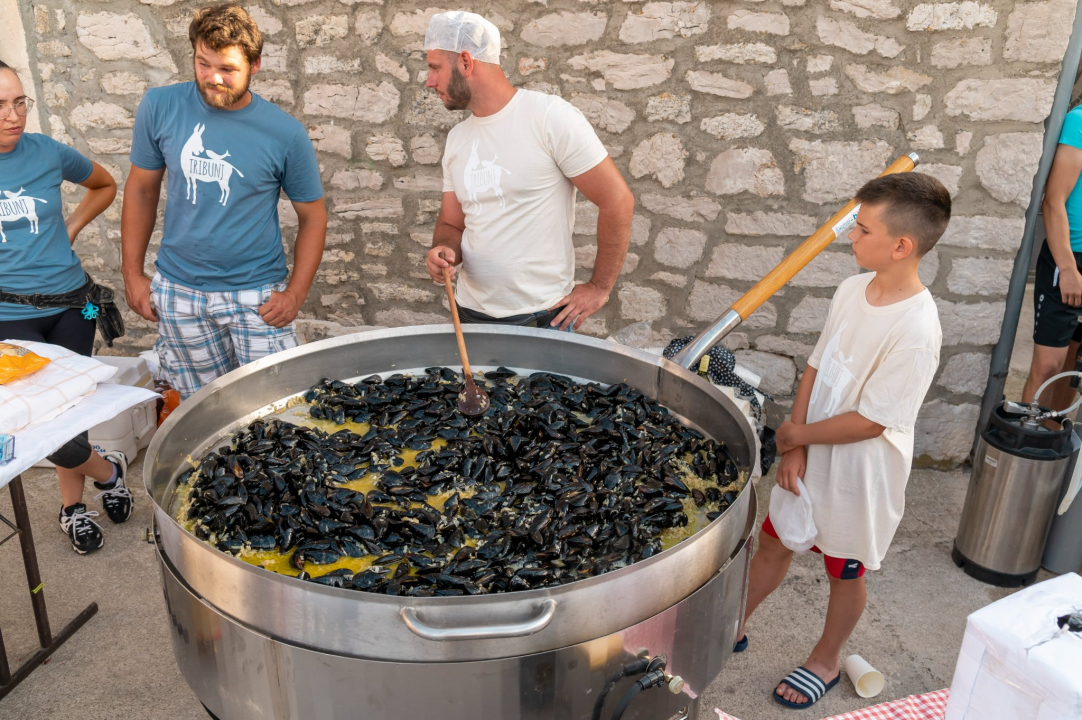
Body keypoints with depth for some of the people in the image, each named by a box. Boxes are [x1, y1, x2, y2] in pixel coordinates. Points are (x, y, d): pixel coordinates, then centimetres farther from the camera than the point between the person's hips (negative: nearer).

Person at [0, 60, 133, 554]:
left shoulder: (48, 153, -1)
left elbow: (105, 186, 19)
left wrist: (70, 229, 6)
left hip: (69, 304, 2)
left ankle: (72, 505, 31)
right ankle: (107, 471, 23)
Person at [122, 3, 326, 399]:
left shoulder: (285, 134, -10)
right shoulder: (160, 107, -4)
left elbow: (312, 215, -2)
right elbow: (141, 188, 6)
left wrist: (295, 293, -11)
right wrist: (132, 273, 5)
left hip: (256, 295, -2)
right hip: (178, 292, 2)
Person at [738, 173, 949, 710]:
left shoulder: (916, 329, -28)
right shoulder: (852, 290, -6)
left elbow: (870, 421, -24)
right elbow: (816, 367, -1)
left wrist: (798, 435, -12)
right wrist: (795, 450, -8)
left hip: (860, 472, -6)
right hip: (811, 458, 7)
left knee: (846, 571, 17)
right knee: (772, 544, 21)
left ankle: (825, 662, 41)